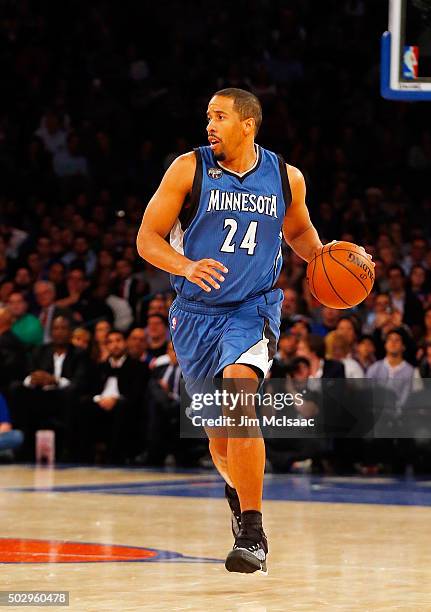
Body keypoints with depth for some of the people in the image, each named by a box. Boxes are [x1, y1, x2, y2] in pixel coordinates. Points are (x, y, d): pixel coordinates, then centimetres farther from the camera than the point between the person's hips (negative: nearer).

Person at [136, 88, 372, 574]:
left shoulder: (286, 178, 0)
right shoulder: (189, 169, -5)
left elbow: (299, 232, 21)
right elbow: (147, 238, -6)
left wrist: (321, 255, -1)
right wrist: (186, 267, -25)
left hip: (253, 309, -2)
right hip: (197, 313, 2)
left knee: (238, 395, -27)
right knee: (219, 435, 11)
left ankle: (253, 536, -27)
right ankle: (238, 489, 47)